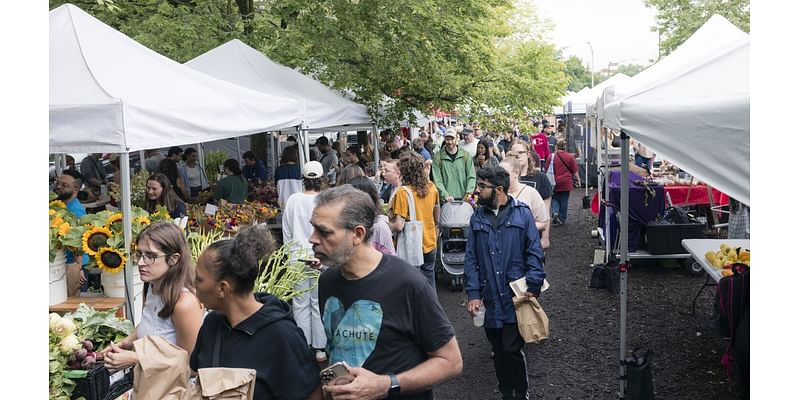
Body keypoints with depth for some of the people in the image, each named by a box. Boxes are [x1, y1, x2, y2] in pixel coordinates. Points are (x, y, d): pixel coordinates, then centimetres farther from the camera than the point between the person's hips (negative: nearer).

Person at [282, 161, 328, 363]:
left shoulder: (293, 200, -2)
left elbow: (286, 231, 7)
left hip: (298, 257, 2)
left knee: (300, 303, 10)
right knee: (319, 302, 7)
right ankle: (320, 347, 13)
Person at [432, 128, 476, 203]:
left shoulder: (466, 155, 6)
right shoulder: (438, 157, 1)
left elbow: (471, 176, 2)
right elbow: (437, 180, -5)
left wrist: (469, 192, -14)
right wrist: (445, 195, -18)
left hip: (464, 199, 1)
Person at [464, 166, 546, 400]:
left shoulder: (522, 214, -2)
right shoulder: (477, 218, 7)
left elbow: (534, 253, -4)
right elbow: (471, 259, 5)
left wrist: (533, 287, -11)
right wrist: (473, 294, -3)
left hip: (516, 297, -4)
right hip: (490, 299, 4)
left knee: (512, 349, -5)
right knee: (498, 351, 13)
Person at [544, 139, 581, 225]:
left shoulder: (551, 157, -4)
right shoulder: (570, 157, -3)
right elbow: (575, 171, 1)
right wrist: (578, 180, 14)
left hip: (554, 183, 0)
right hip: (566, 183, 0)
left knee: (554, 198, 15)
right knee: (564, 201, 9)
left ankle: (555, 212, -10)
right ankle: (562, 219, 15)